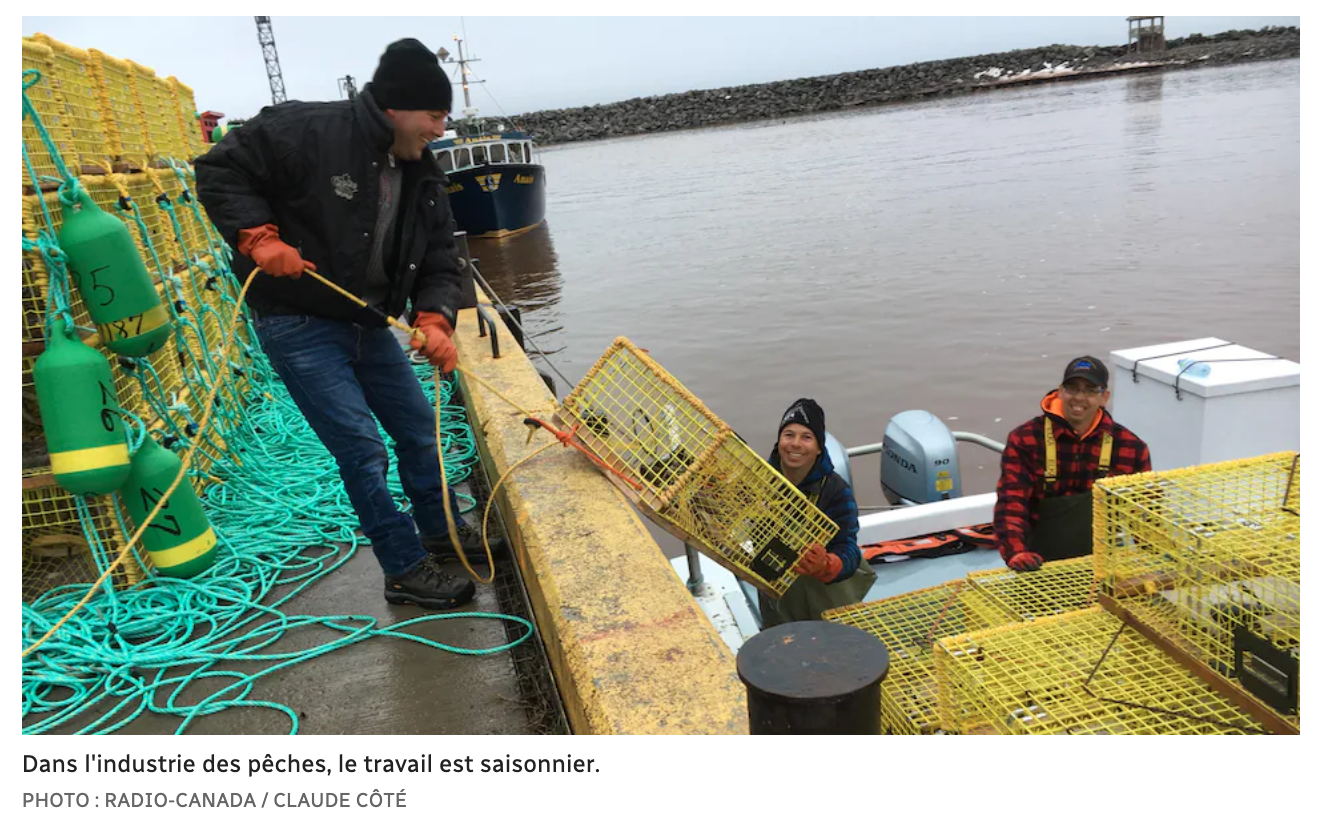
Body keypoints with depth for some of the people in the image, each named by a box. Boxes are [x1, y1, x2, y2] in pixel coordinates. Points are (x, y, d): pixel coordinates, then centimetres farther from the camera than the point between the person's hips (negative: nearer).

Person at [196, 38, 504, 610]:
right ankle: (406, 571, 7)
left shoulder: (423, 176, 3)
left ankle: (440, 531, 36)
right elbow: (220, 170, -10)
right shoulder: (306, 132, -17)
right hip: (298, 325, -7)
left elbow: (439, 261, 2)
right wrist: (258, 236, -23)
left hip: (368, 324, 8)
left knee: (418, 427, 14)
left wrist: (436, 318, -16)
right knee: (362, 448, -8)